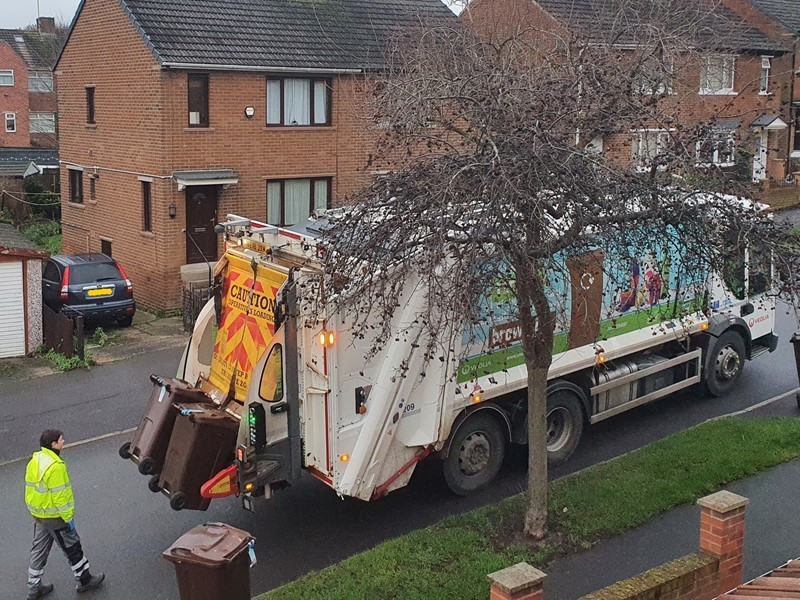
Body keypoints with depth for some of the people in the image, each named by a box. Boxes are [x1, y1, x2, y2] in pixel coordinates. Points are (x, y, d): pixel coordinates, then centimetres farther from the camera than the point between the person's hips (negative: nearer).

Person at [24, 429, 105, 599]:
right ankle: (84, 580, 24)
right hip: (54, 516, -9)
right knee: (72, 548, 9)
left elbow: (32, 487, 10)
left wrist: (37, 509, 21)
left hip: (38, 515, 9)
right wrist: (68, 517, -15)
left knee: (39, 550, 19)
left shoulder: (35, 461, 1)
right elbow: (60, 495, -24)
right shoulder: (55, 466, -27)